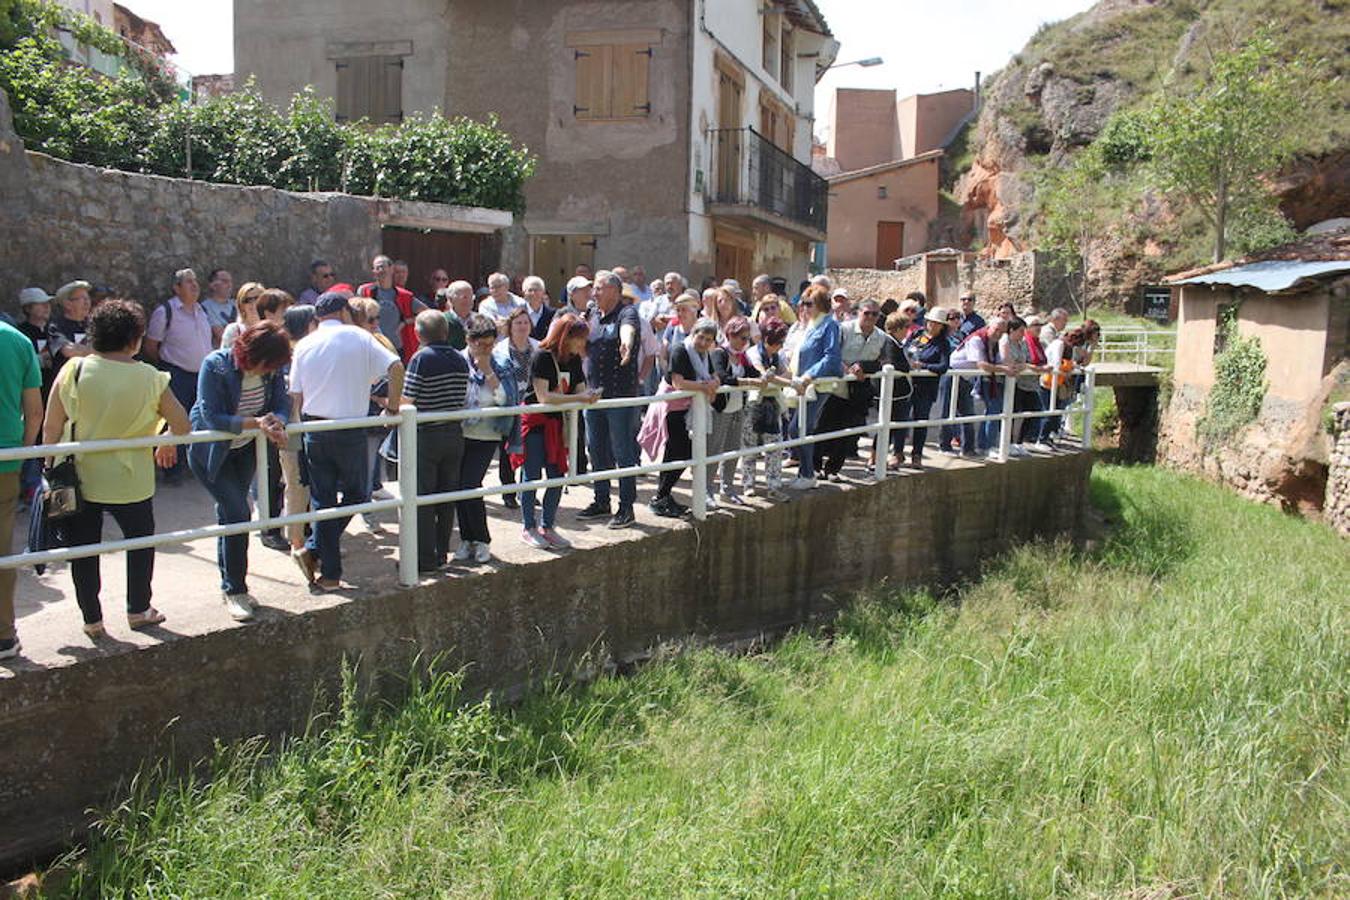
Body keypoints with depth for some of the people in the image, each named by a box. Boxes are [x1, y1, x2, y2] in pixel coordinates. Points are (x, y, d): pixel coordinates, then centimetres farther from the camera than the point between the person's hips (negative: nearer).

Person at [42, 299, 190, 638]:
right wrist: (167, 445, 15)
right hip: (129, 480, -1)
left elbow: (51, 429, -6)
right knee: (140, 540, 20)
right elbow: (182, 427, -7)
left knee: (84, 547, 14)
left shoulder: (73, 371, -9)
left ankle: (92, 619, 23)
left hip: (79, 478, 1)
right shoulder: (150, 379, -12)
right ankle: (138, 610, 30)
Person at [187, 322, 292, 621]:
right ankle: (234, 590, -2)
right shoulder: (215, 365, -26)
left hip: (245, 450, 5)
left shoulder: (272, 368, -12)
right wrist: (255, 423, -40)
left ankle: (231, 585, 25)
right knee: (237, 513, -14)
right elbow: (212, 418, -29)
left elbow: (282, 404, -9)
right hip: (210, 450, -5)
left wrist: (277, 424, -33)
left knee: (230, 513, 14)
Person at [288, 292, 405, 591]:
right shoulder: (358, 337, -1)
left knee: (322, 500, 9)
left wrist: (304, 423, 17)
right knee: (356, 493, 12)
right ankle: (315, 549, -3)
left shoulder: (304, 345, 7)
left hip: (314, 429, 3)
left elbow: (296, 395, 6)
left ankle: (330, 573, 7)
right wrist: (393, 407, -2)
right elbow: (396, 368, -10)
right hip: (350, 429, -3)